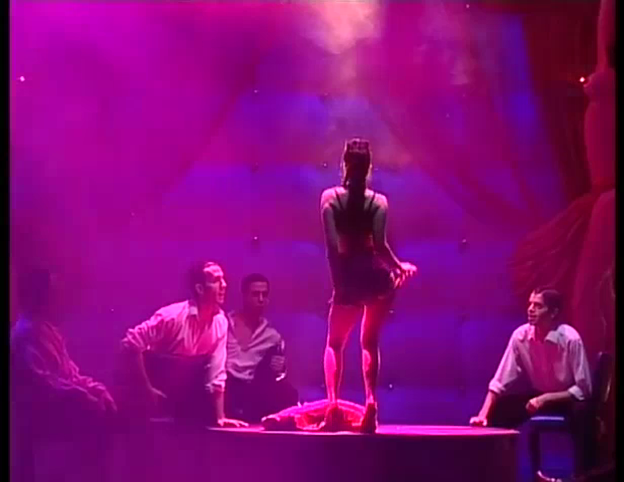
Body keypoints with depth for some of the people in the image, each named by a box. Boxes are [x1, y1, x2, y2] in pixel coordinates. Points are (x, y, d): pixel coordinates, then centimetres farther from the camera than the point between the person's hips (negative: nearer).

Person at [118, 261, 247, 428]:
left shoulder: (220, 322, -11)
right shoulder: (172, 316, -28)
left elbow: (216, 374, -7)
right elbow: (131, 344, -29)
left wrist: (220, 418, -10)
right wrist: (147, 390, -26)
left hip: (178, 389, 6)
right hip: (152, 381, -6)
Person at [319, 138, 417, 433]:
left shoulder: (330, 197, -1)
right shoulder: (379, 201, -2)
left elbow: (332, 245, -9)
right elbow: (379, 245, -12)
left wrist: (339, 281, 0)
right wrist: (398, 266, 4)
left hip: (349, 279, -1)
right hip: (377, 277, 1)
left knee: (334, 344, 17)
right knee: (370, 342, 18)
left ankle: (333, 403, -4)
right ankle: (371, 401, -1)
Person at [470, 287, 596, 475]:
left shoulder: (570, 339, -28)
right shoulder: (520, 336, -17)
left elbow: (583, 390, -25)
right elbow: (499, 382, -14)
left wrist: (545, 399, -33)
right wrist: (483, 415, -25)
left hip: (568, 398, -5)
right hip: (537, 395, 5)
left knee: (582, 412, -37)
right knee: (499, 410, -15)